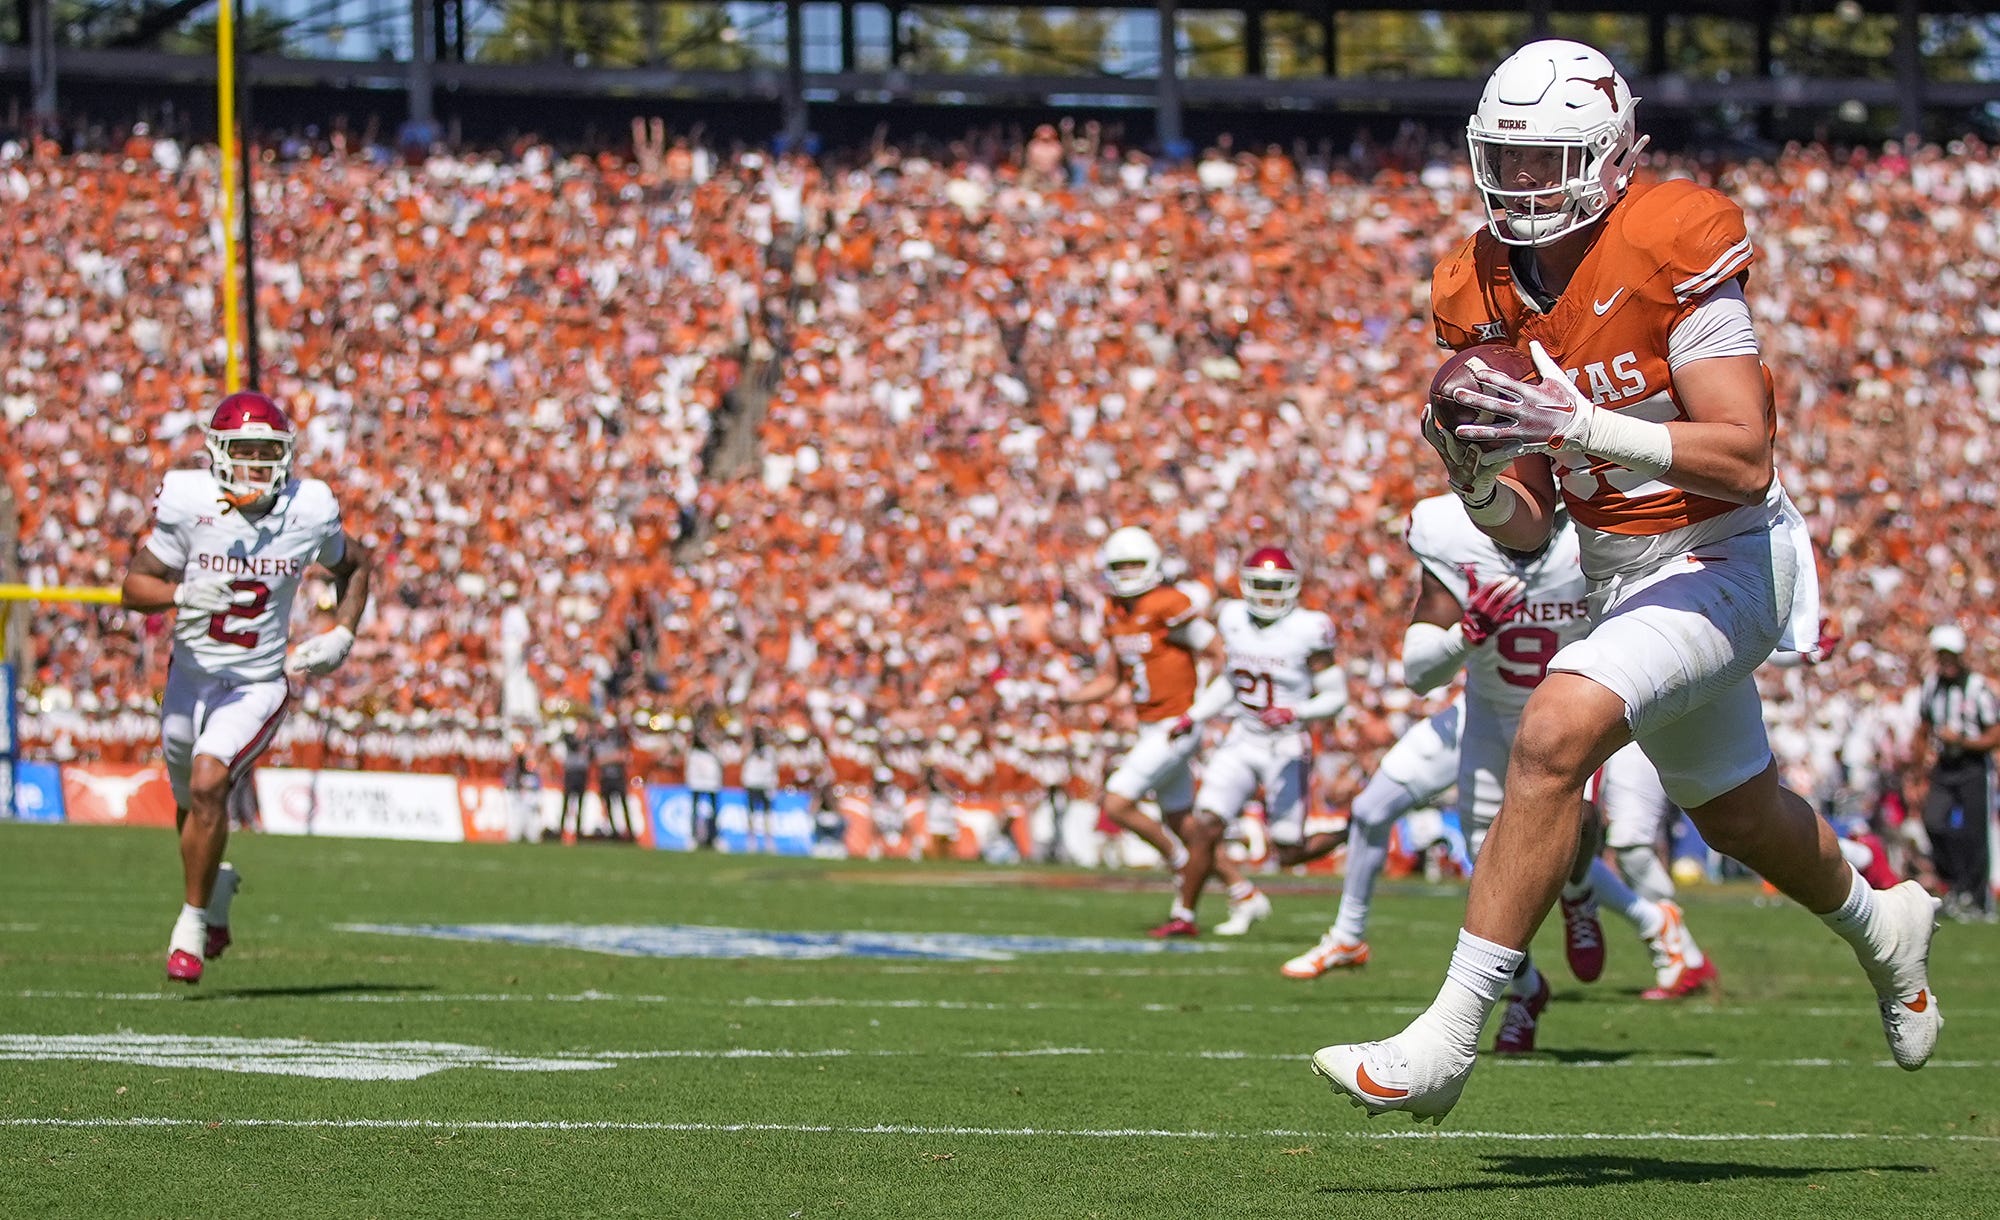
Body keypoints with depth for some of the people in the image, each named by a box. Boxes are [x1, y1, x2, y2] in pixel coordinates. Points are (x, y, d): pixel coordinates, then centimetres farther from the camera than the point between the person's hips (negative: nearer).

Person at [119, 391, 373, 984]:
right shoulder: (189, 504, -15)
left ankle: (192, 923, -8)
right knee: (192, 803, 18)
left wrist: (342, 635, -2)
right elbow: (133, 585, -10)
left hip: (259, 683, -2)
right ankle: (216, 885, 50)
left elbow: (355, 565, 11)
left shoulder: (309, 511, -11)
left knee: (208, 784, -23)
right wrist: (180, 594, -30)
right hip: (191, 674, 2)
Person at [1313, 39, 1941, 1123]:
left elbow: (1746, 460, -25)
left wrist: (1581, 428, -35)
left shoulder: (1671, 252, -19)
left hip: (1723, 560, -8)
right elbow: (1530, 528, 4)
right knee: (1734, 812, 25)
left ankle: (1448, 1040, -27)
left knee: (1553, 736, -28)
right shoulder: (1488, 293, 0)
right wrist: (1480, 486, -19)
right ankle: (1879, 924, 58)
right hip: (1619, 575, 8)